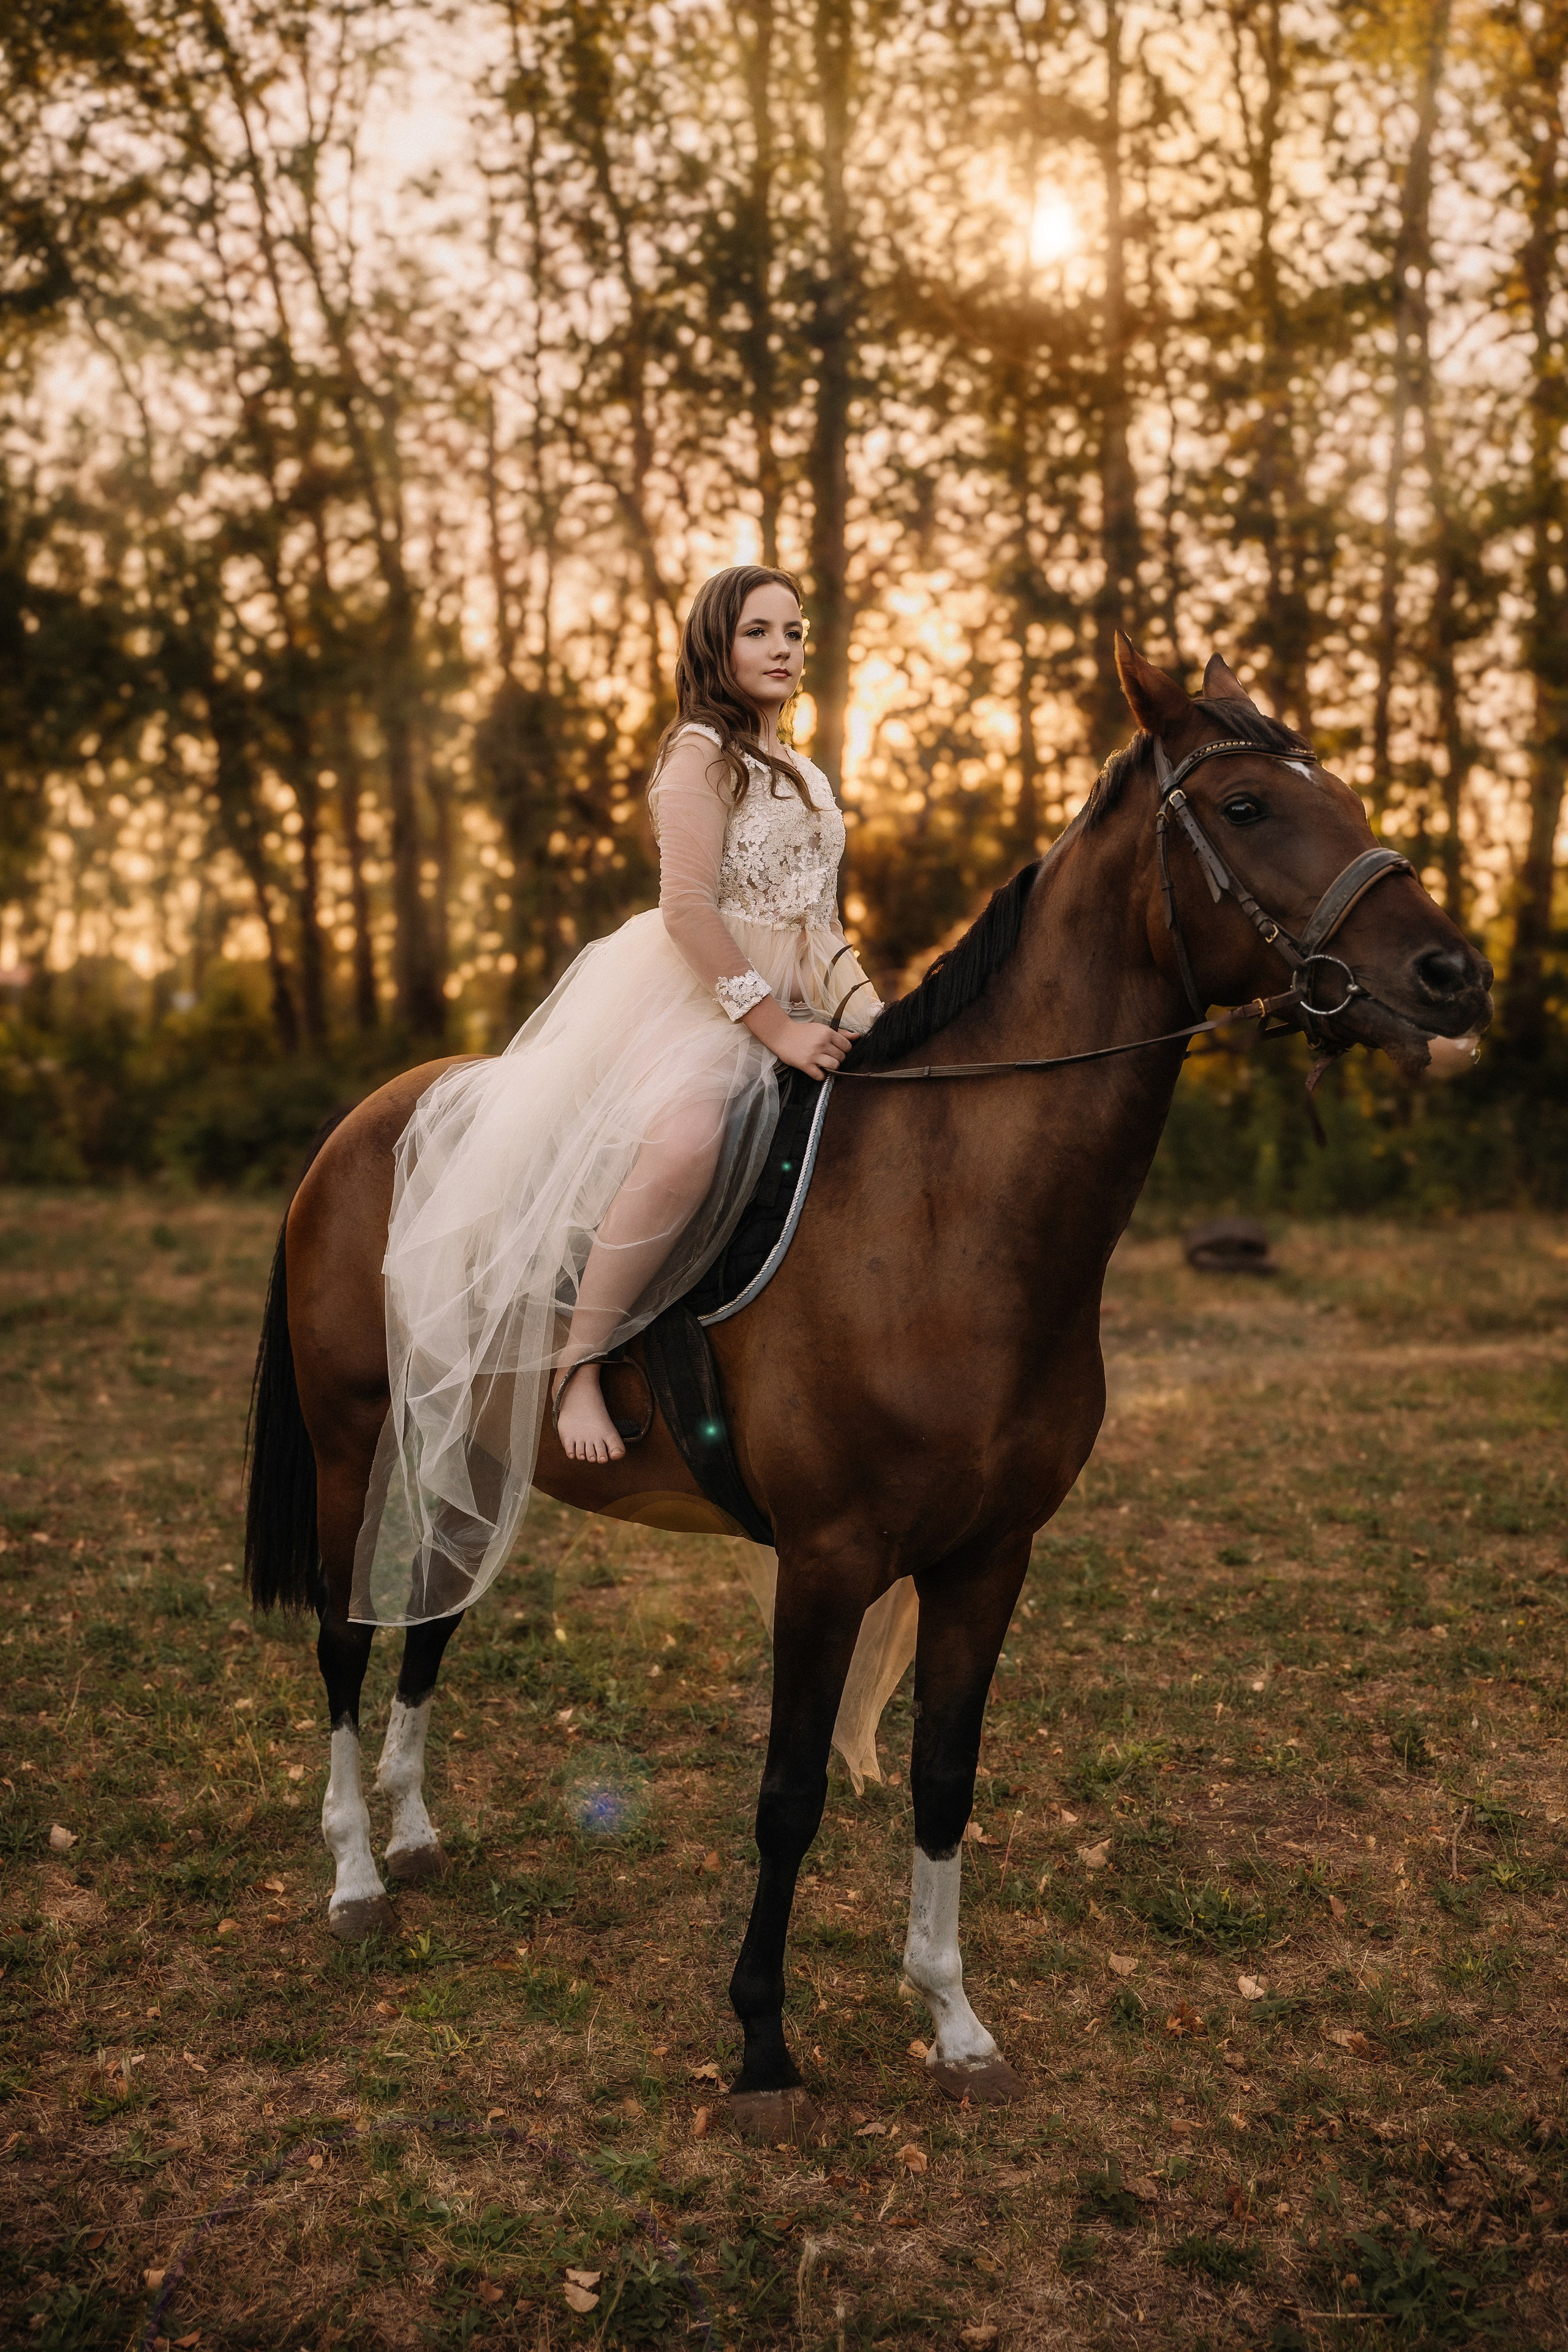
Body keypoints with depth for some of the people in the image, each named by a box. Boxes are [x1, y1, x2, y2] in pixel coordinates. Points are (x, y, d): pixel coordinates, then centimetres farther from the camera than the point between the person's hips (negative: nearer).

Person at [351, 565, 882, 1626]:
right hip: (689, 998, -9)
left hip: (788, 1013, 9)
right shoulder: (702, 754, -4)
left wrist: (868, 1016, 5)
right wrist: (775, 1027, -19)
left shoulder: (804, 774, 23)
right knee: (685, 1142, -39)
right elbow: (689, 909, -15)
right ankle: (571, 1360, -26)